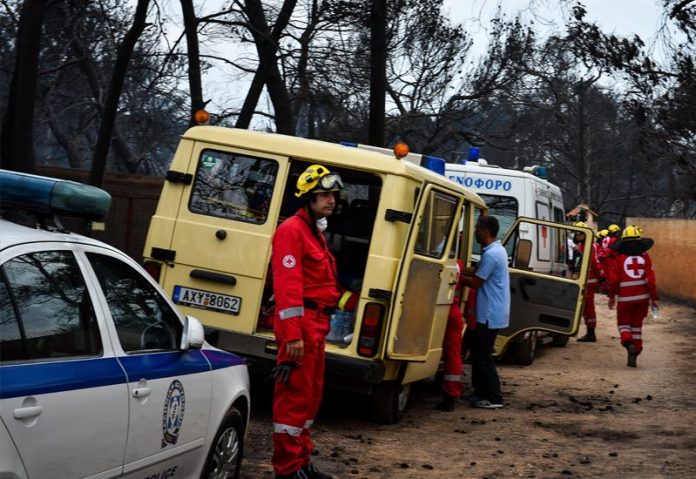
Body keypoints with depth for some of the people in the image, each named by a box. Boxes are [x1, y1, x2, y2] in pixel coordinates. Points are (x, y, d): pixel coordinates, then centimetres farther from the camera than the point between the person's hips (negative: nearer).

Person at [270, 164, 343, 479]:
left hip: (316, 323, 10)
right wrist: (293, 334, -25)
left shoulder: (315, 231, 20)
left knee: (311, 395, 16)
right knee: (295, 395, -6)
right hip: (301, 322, -10)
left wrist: (318, 325, 17)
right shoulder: (293, 230, -12)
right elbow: (287, 285, -20)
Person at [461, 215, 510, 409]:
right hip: (490, 312, 10)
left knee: (483, 356, -5)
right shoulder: (497, 249, 12)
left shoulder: (491, 254, -20)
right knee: (479, 353, 16)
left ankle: (494, 397, -1)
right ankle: (482, 392, 22)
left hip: (490, 314, -10)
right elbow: (478, 272, 16)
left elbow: (475, 282, -16)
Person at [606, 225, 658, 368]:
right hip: (642, 297, 2)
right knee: (637, 325, 14)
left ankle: (629, 343, -19)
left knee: (623, 323, 11)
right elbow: (650, 279, -4)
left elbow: (613, 279, -4)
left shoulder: (620, 257, -5)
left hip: (625, 297, -2)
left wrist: (611, 297, 7)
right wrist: (654, 298, 2)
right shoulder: (644, 256, -1)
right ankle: (634, 356, 13)